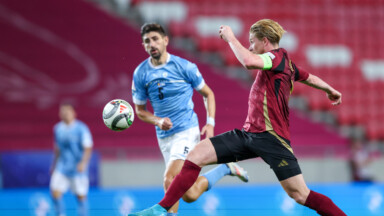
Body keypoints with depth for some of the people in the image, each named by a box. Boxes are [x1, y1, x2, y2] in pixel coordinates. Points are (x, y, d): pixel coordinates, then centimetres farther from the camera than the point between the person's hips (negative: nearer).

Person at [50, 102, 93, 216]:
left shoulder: (81, 128, -10)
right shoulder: (58, 128, 7)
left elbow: (88, 148, -13)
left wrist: (83, 163, -27)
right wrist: (54, 165, 22)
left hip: (78, 167, -4)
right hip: (62, 166, 4)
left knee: (81, 195, 0)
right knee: (55, 189, -10)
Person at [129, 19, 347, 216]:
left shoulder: (279, 55, -9)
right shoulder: (284, 62, 18)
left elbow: (249, 61, -30)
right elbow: (309, 77, 35)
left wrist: (231, 38, -15)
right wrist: (330, 90, 54)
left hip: (271, 136, -9)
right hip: (249, 133, 9)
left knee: (300, 194, -11)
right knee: (197, 154, -4)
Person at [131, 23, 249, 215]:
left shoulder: (184, 67, -5)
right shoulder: (140, 74, 2)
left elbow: (208, 94, 8)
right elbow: (140, 111, 10)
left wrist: (210, 123, -4)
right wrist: (158, 121, -10)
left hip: (187, 130, -4)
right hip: (164, 136, 4)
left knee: (169, 179, -23)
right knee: (189, 195, 5)